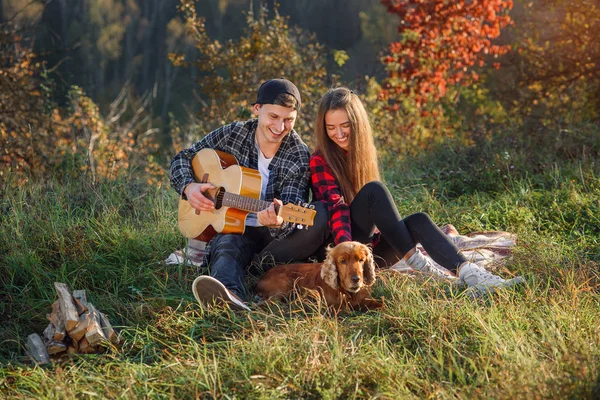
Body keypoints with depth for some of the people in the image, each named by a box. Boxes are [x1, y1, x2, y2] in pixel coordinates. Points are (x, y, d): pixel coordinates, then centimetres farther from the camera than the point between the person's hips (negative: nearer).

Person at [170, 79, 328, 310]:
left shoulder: (299, 156, -7)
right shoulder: (231, 135, 0)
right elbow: (182, 159, 12)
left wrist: (278, 221, -44)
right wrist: (188, 187, -11)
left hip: (277, 235, 0)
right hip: (234, 229, 0)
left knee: (321, 216, -31)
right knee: (226, 247, -38)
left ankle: (260, 264, -33)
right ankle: (230, 293, -71)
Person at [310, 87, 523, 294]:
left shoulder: (365, 151, 11)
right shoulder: (321, 161, -8)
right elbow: (335, 207, -22)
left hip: (373, 246, 5)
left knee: (418, 221, -25)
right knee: (374, 190, -28)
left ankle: (469, 273, -46)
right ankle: (415, 261, -32)